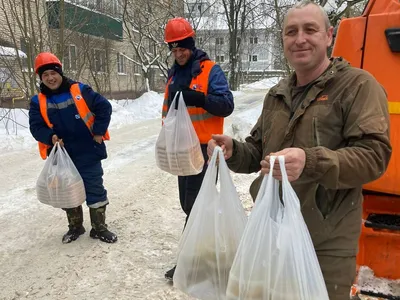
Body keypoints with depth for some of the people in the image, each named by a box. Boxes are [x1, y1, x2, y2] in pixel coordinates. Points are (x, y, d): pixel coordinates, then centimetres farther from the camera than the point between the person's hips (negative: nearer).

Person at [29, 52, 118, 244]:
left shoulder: (80, 91, -6)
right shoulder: (38, 102, 2)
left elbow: (104, 107, -4)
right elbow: (36, 127, 0)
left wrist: (98, 132, -7)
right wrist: (51, 138, -20)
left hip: (88, 153, -2)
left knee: (95, 190, 4)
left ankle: (99, 228, 20)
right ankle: (75, 227, 34)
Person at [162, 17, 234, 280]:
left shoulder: (211, 70, -8)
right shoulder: (174, 74, 14)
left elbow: (227, 105, -17)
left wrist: (199, 99, -32)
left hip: (204, 148, -7)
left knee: (195, 204, -4)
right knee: (188, 202, 15)